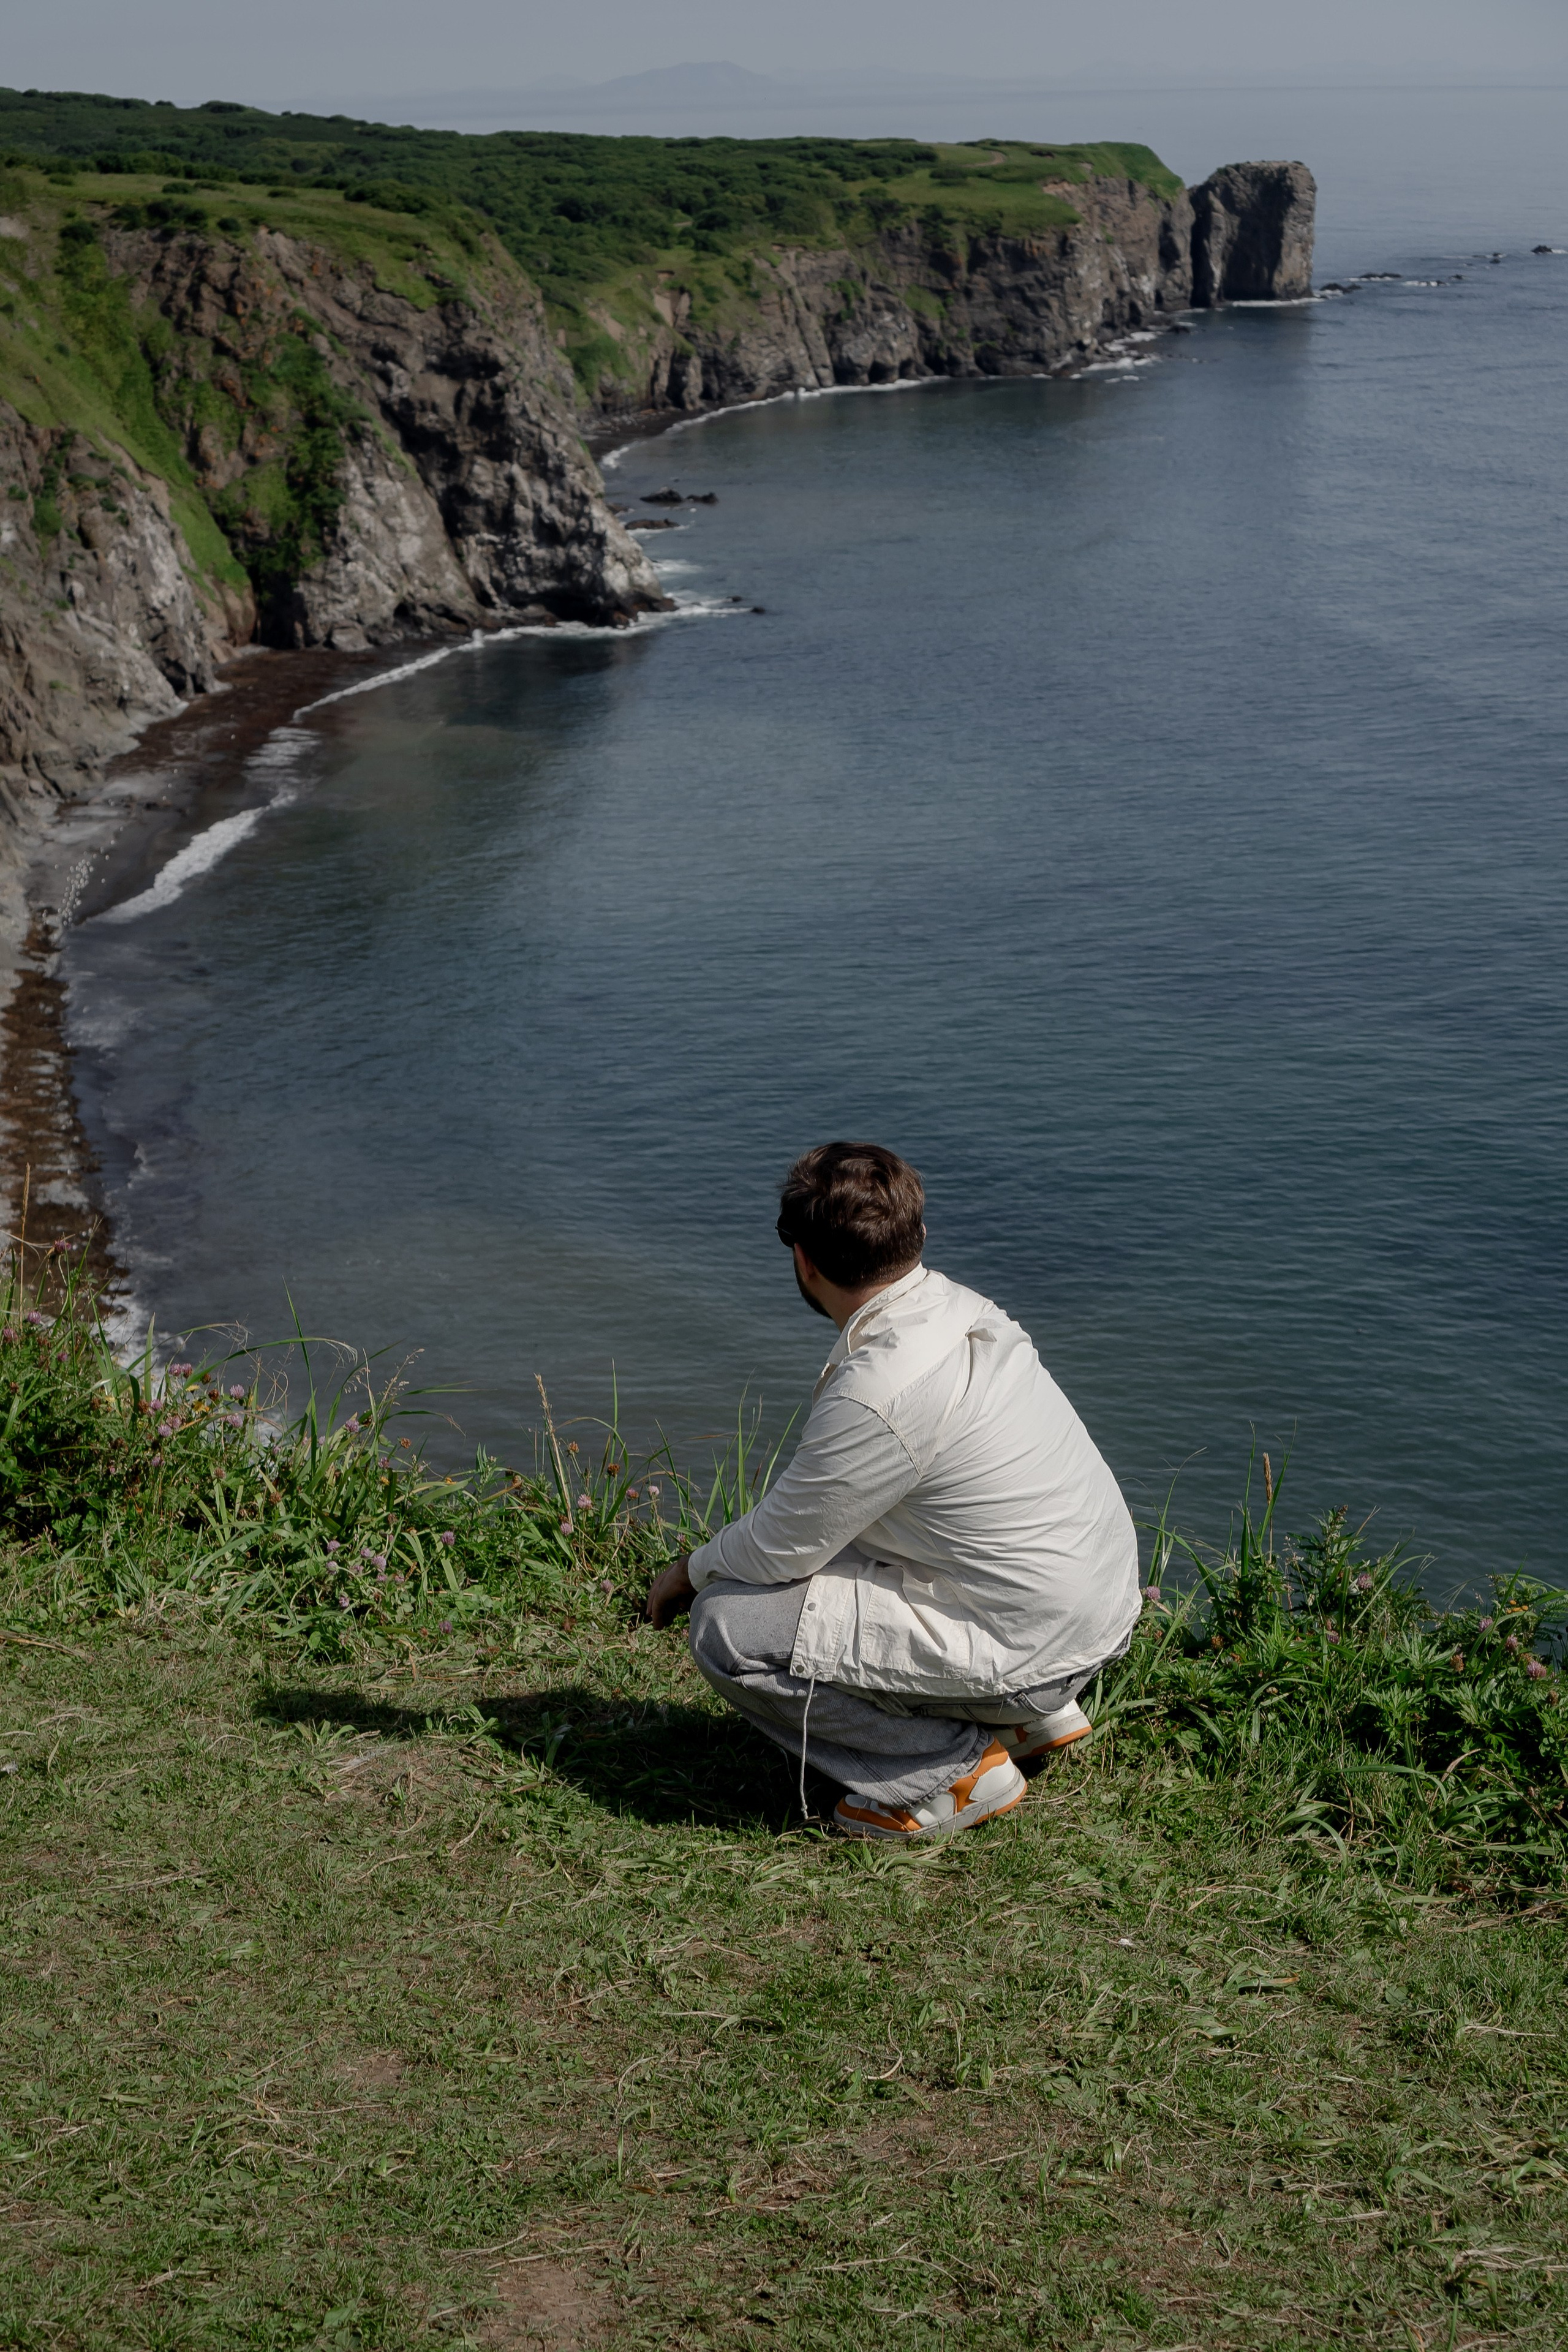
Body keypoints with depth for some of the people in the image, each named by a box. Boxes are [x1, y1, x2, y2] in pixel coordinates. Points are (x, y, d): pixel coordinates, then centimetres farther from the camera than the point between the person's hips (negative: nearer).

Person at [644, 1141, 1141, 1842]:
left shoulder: (879, 1395, -26)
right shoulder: (958, 1307, 2)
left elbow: (779, 1549, -12)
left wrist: (691, 1571, 8)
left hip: (1029, 1645, -9)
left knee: (727, 1626, -10)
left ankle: (955, 1770, -1)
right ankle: (1034, 1713, 21)